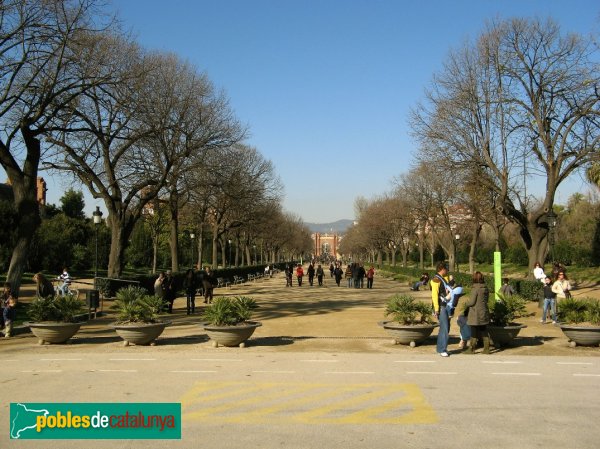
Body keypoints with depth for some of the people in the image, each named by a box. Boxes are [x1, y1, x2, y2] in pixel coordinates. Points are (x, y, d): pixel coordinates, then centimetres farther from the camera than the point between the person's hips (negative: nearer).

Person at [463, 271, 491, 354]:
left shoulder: (475, 288, -17)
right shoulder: (486, 288, 5)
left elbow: (472, 302, -16)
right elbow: (486, 299, 14)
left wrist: (466, 303, 3)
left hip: (476, 314, -7)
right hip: (484, 313, 7)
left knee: (474, 332, 3)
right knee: (484, 332, 13)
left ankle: (472, 349, 11)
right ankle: (486, 349, 15)